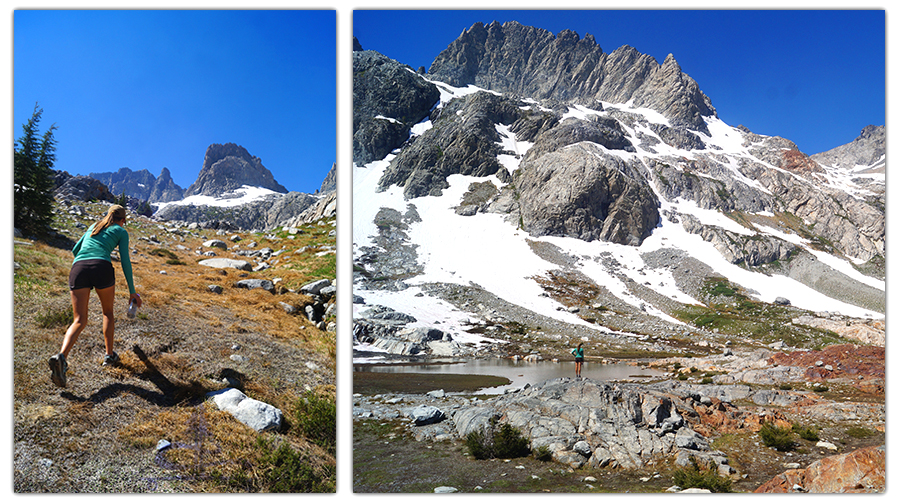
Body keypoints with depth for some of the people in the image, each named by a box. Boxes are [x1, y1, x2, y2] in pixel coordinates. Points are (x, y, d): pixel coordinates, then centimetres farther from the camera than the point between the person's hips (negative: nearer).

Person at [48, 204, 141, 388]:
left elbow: (75, 250, 38)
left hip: (78, 269, 3)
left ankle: (61, 356, -25)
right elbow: (125, 262, 9)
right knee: (108, 312, 22)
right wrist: (132, 292, 13)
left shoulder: (94, 226, 31)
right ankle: (109, 355, 23)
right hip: (101, 268, -3)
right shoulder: (121, 231, 17)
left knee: (79, 321, 1)